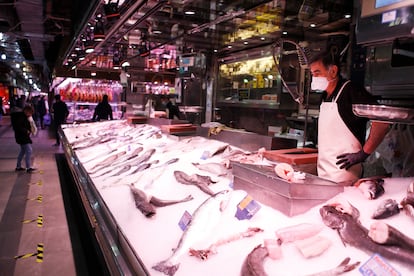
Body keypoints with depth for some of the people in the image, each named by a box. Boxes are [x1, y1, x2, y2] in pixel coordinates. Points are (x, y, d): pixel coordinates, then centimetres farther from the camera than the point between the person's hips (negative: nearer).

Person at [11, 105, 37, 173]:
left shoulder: (24, 116, 12)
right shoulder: (21, 117, -18)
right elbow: (18, 126, -27)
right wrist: (26, 131, -21)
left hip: (24, 136, 11)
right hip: (21, 136, -11)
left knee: (23, 151, 19)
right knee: (29, 150, -10)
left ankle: (18, 167, 29)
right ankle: (28, 168, -6)